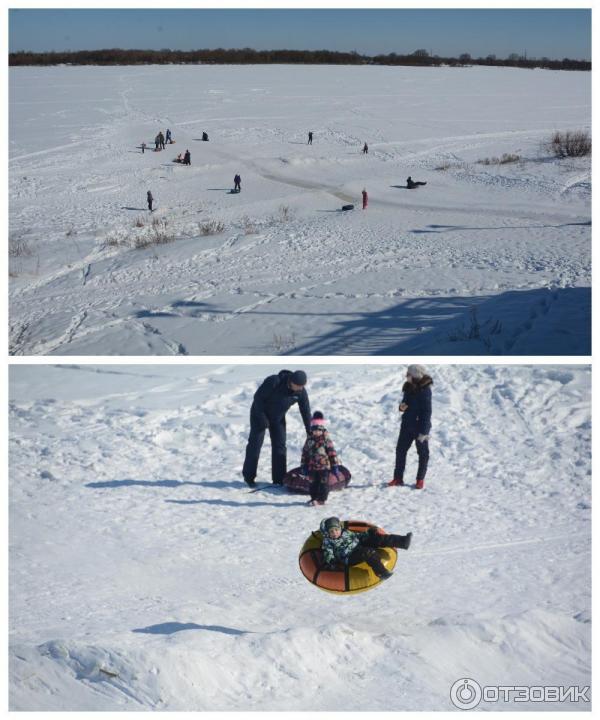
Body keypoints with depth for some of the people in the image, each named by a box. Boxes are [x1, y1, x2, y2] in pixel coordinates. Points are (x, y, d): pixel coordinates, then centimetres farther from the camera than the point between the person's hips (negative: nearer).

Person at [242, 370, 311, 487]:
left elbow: (306, 411, -8)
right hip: (260, 413, -4)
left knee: (280, 446, 1)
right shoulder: (274, 382, -33)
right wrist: (262, 417, -23)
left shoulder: (301, 392, -18)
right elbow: (258, 397, -23)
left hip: (278, 417, 5)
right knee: (255, 444, -3)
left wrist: (310, 432, -7)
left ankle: (279, 479, 8)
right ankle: (248, 476, 7)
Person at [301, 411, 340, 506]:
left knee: (313, 483, 8)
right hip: (325, 466, 0)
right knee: (324, 483, 9)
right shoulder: (326, 438, -6)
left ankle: (314, 499, 11)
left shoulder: (309, 438, -5)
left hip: (312, 466, 0)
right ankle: (322, 499, 12)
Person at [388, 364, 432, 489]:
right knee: (400, 450, 7)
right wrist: (401, 407, -7)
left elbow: (426, 412, -19)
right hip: (407, 425, 7)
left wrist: (423, 432, -20)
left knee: (423, 453, 8)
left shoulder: (425, 390, -18)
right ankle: (398, 478, 15)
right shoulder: (408, 388, 4)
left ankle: (420, 479, 19)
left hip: (420, 427, -7)